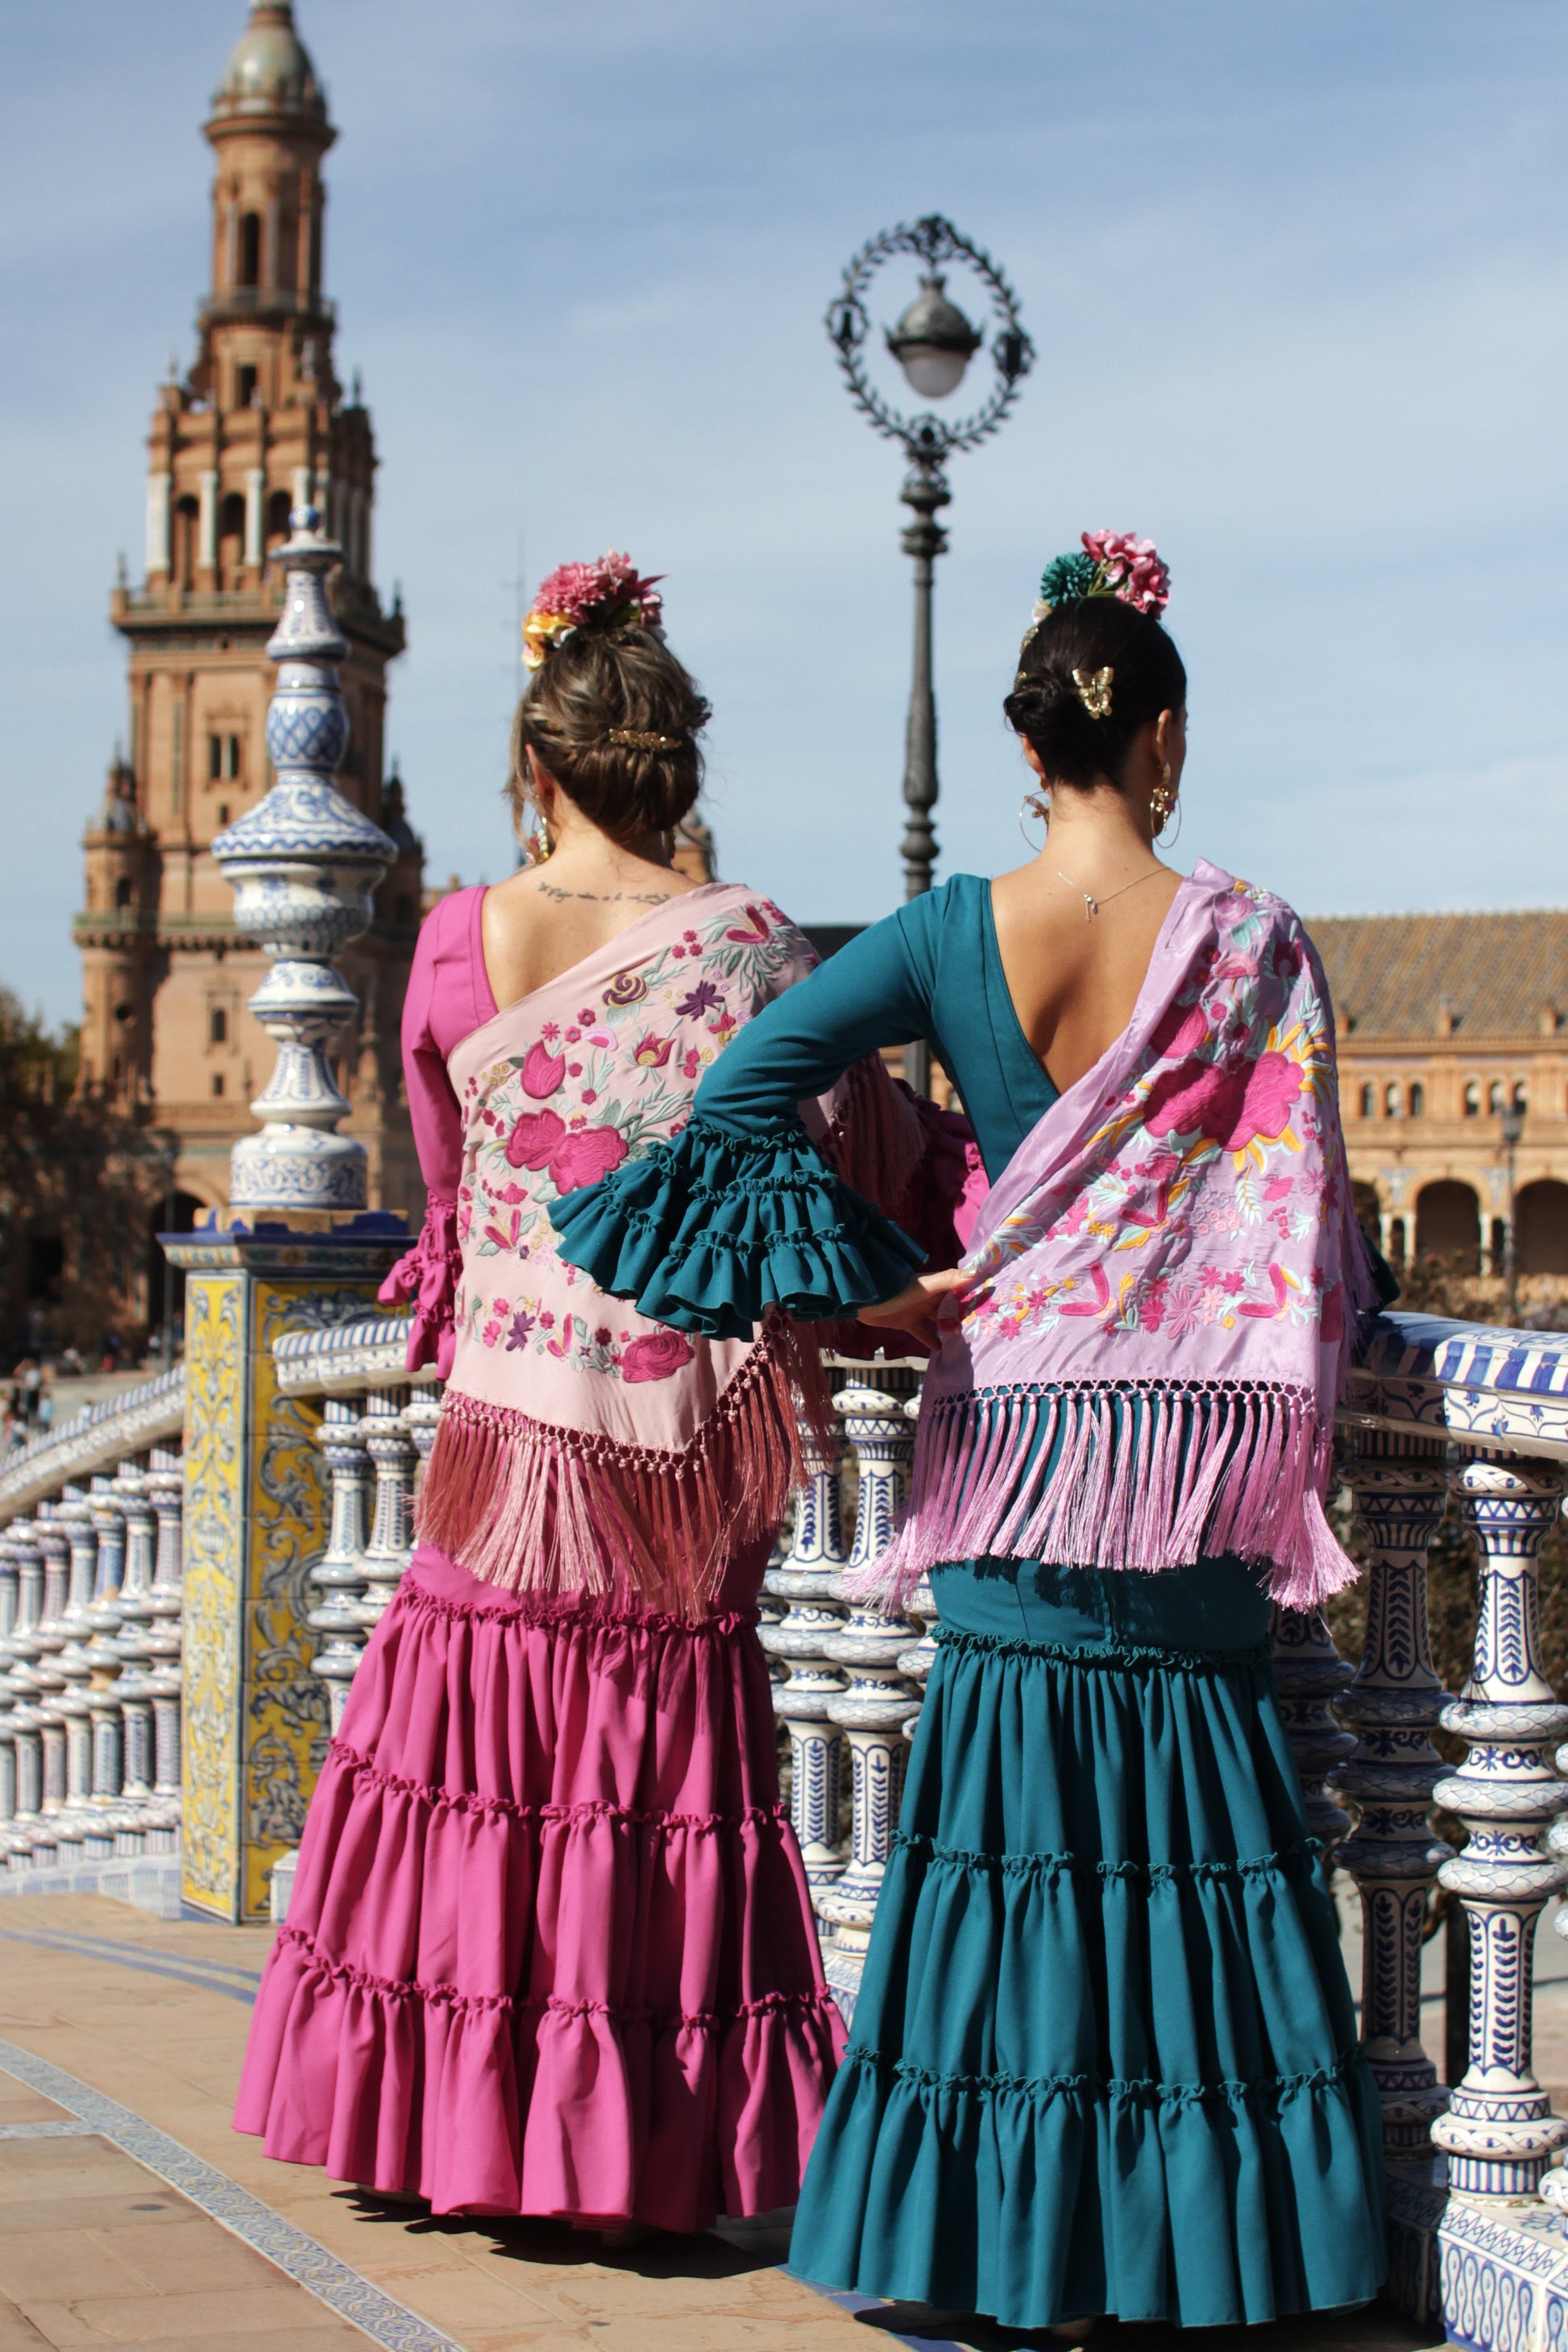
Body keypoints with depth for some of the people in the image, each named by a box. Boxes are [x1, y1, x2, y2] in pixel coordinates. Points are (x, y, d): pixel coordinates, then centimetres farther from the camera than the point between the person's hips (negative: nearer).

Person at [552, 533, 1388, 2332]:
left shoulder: (957, 933, -3)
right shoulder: (1250, 940, -5)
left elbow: (738, 1094, -7)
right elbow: (1305, 1224, -3)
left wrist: (882, 1289, -2)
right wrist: (1282, 1431, 10)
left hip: (1018, 1419, 1)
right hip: (1197, 1434, -1)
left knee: (1015, 1795, 8)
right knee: (1195, 1820, 7)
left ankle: (1030, 2260, 12)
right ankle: (1207, 2246, 13)